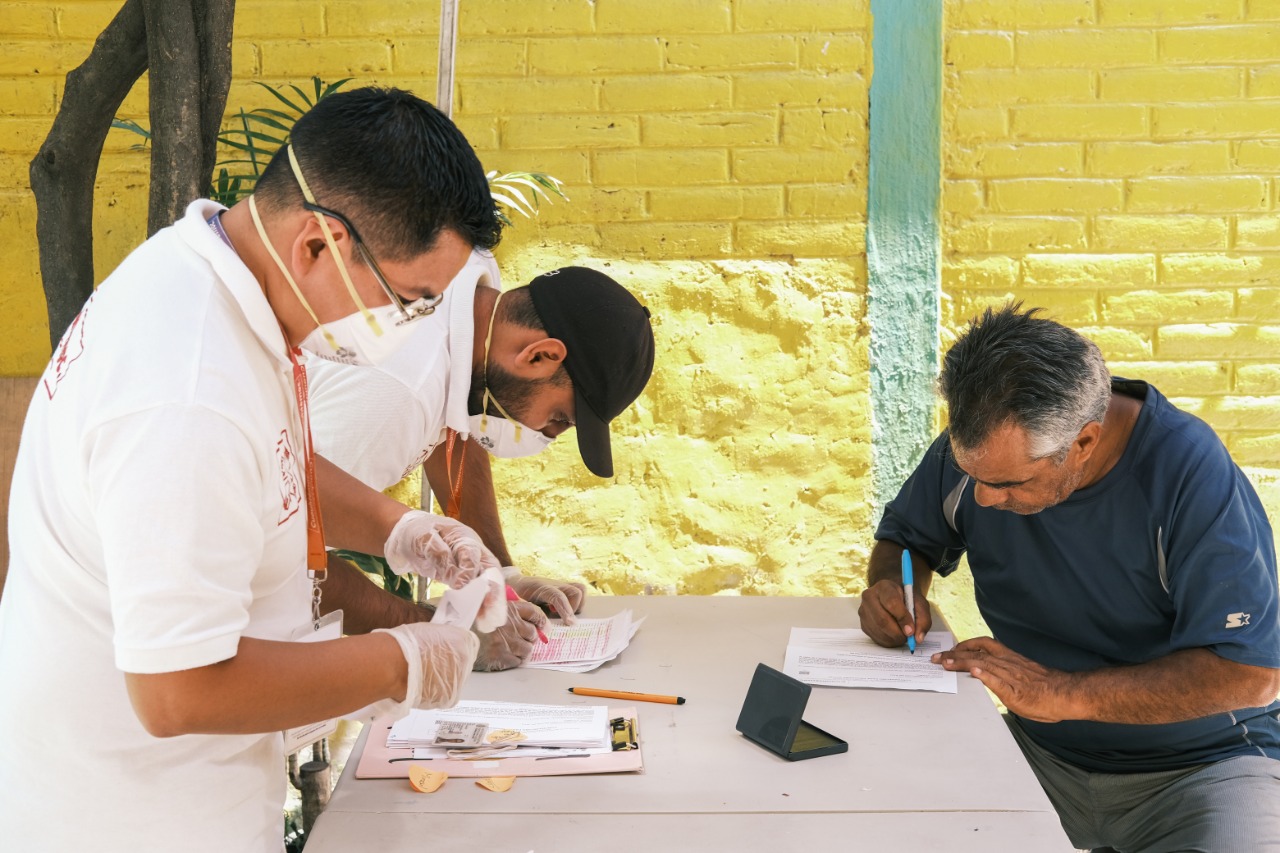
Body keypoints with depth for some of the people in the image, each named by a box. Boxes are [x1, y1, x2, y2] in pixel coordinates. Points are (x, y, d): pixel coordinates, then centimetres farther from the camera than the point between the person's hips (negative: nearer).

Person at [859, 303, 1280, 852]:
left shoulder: (1190, 471, -22)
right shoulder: (977, 448, -7)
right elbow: (904, 535, 14)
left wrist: (1061, 693, -29)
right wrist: (890, 586, -11)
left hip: (1198, 765, -3)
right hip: (1042, 751, 4)